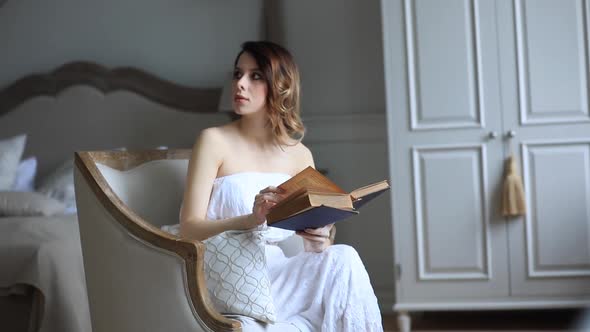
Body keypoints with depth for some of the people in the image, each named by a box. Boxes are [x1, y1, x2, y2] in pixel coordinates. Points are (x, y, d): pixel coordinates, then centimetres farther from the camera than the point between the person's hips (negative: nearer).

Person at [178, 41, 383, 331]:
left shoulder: (300, 155, 10)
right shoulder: (214, 141, -2)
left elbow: (313, 243, 8)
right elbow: (189, 228, -10)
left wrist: (319, 241, -17)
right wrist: (252, 219, -26)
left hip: (277, 272, 5)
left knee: (342, 257, -25)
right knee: (343, 262, -25)